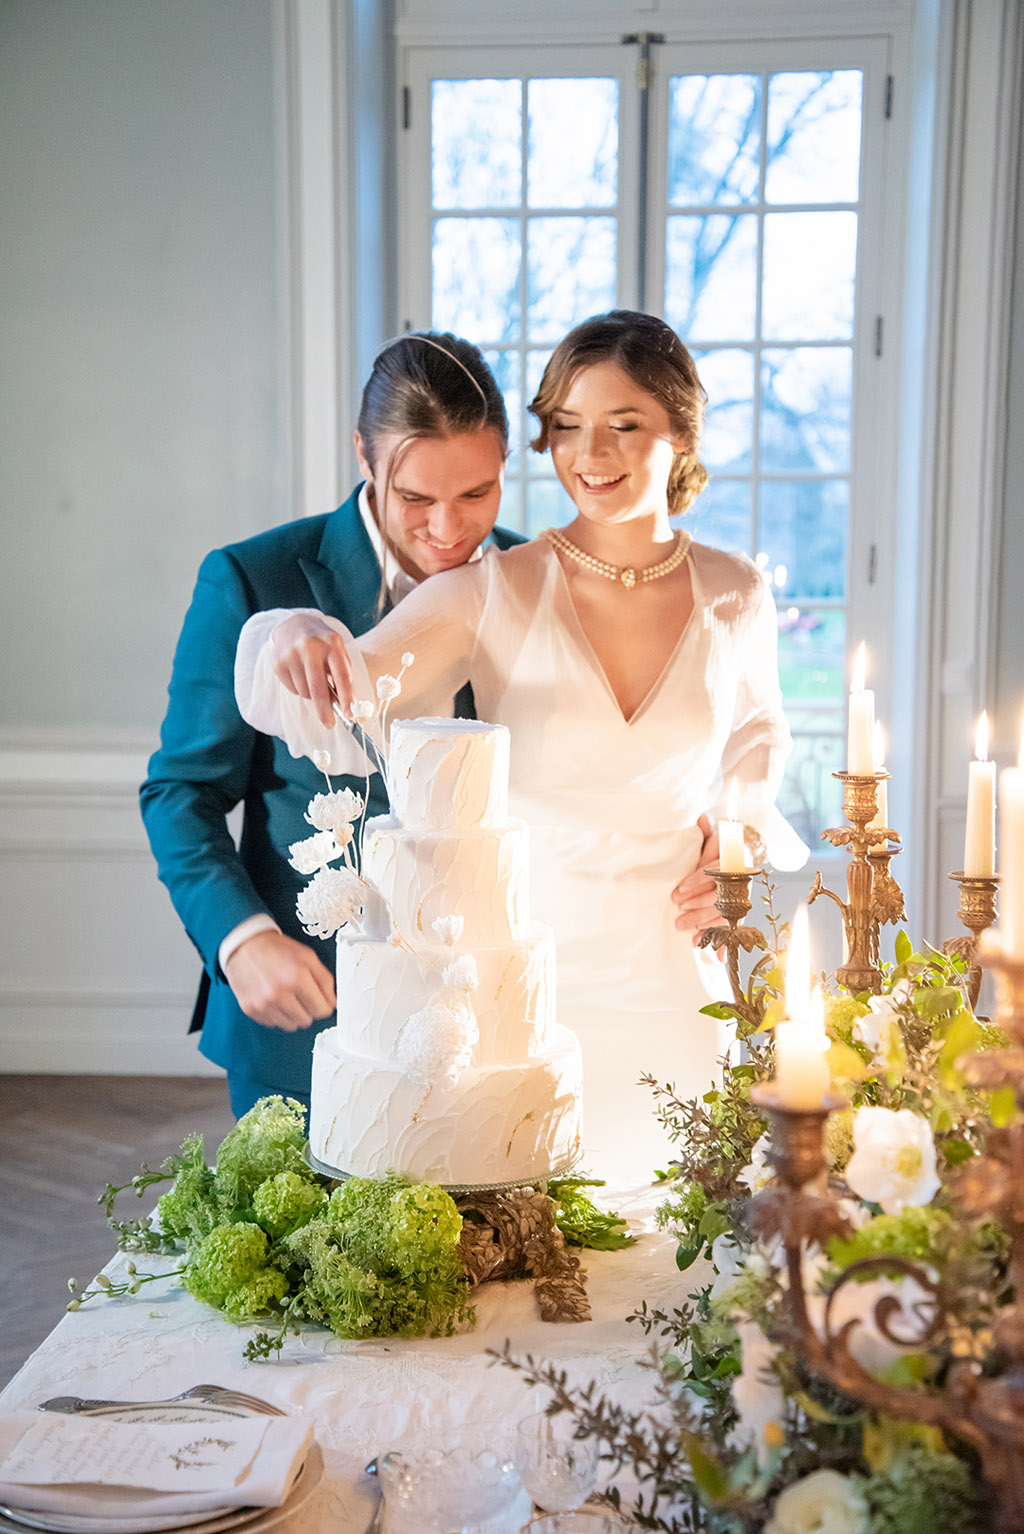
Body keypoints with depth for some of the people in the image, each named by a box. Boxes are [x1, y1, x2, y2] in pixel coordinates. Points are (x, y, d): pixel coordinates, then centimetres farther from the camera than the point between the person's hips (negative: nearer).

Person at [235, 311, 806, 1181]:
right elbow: (345, 700, -20)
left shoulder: (737, 597, 0)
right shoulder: (493, 592, -9)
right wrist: (301, 642, -41)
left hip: (677, 986, 3)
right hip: (526, 975, -2)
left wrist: (735, 836, 2)